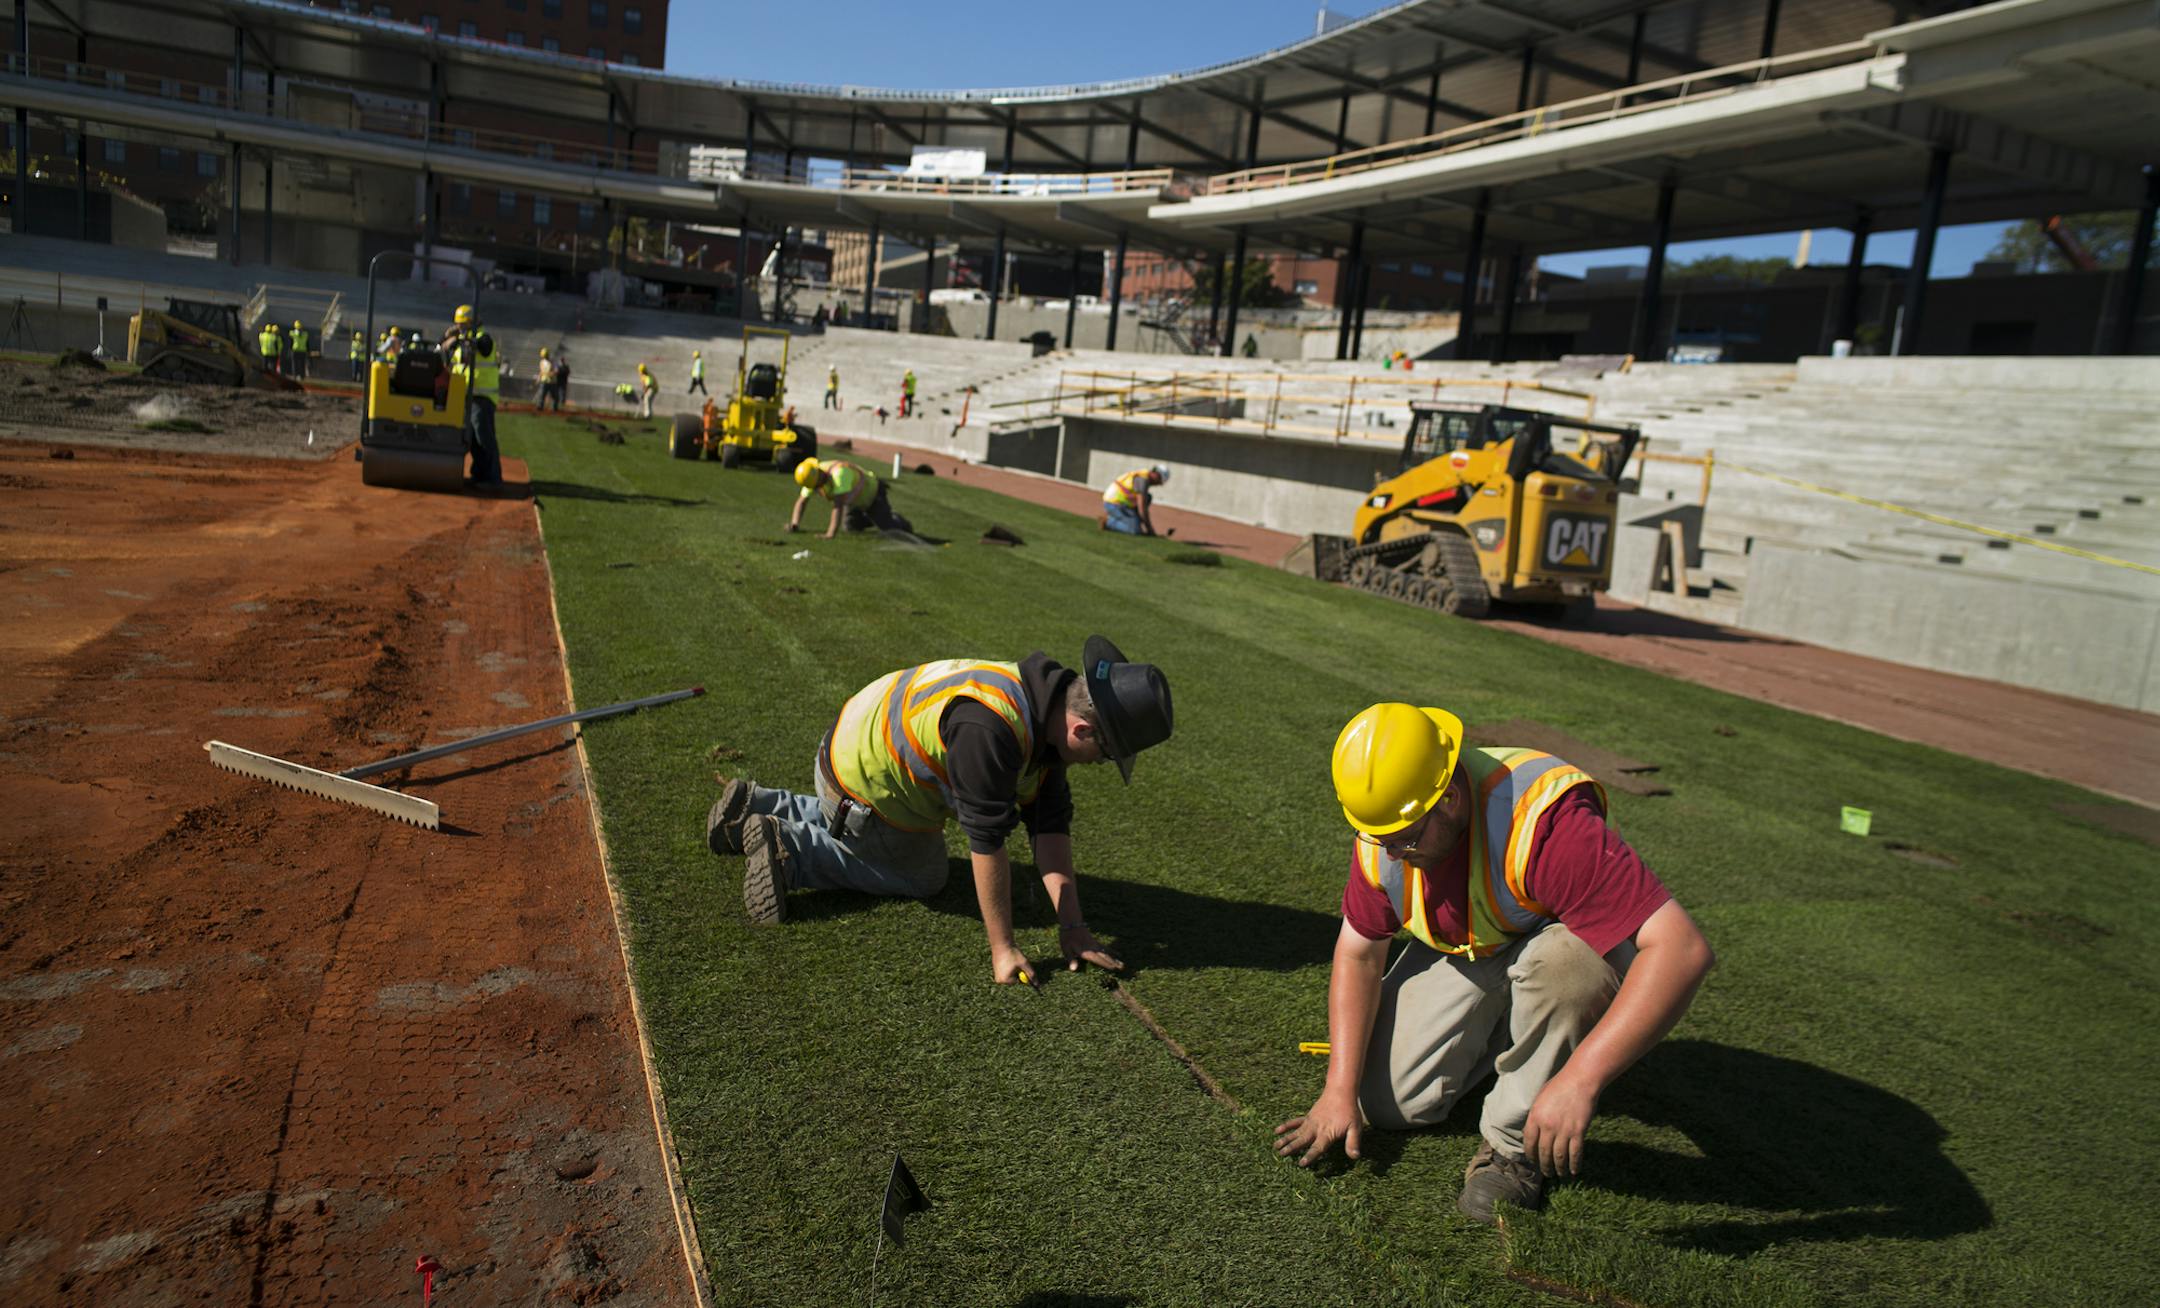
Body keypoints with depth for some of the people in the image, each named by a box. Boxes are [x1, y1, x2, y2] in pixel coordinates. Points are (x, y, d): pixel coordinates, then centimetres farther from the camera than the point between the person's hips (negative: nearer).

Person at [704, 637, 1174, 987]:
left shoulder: (1047, 709, -8)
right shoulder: (989, 728, -38)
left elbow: (1051, 826, -7)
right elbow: (986, 842, -34)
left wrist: (1072, 925, -10)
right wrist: (1002, 949, -26)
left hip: (864, 749, 9)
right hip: (860, 781, -9)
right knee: (922, 877, 11)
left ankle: (757, 806, 29)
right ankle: (788, 846, 4)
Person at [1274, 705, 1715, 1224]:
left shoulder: (1541, 822, -40)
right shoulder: (1384, 832, -19)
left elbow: (1682, 949, -45)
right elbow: (1358, 953, -6)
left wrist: (1580, 1079, -48)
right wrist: (1339, 1091, -13)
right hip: (1462, 953, 4)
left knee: (1561, 964, -40)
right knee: (1388, 1103, -8)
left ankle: (1514, 1145, -15)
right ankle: (1495, 1029, 20)